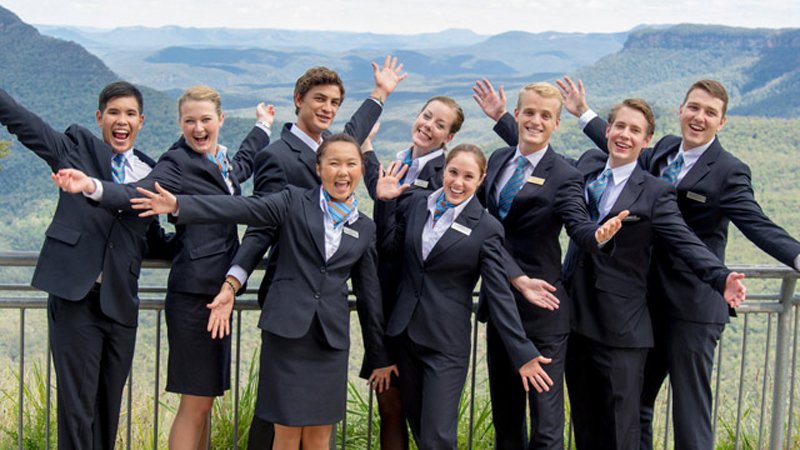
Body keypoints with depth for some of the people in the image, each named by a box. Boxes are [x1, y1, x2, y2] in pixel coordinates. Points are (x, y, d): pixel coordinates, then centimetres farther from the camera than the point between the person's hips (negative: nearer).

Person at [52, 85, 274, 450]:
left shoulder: (225, 163, 13)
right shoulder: (177, 163, -9)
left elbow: (243, 164, 37)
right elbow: (137, 194, -25)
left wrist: (263, 125, 50)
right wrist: (92, 187, -44)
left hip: (219, 292, 8)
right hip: (192, 292, -8)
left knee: (204, 399, 13)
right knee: (195, 402, -4)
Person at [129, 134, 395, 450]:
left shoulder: (365, 229, 12)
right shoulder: (295, 202, 3)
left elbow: (369, 294, 15)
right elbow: (242, 208, -9)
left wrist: (380, 357, 17)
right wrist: (179, 205, -22)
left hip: (331, 338, 3)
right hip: (287, 329, -3)